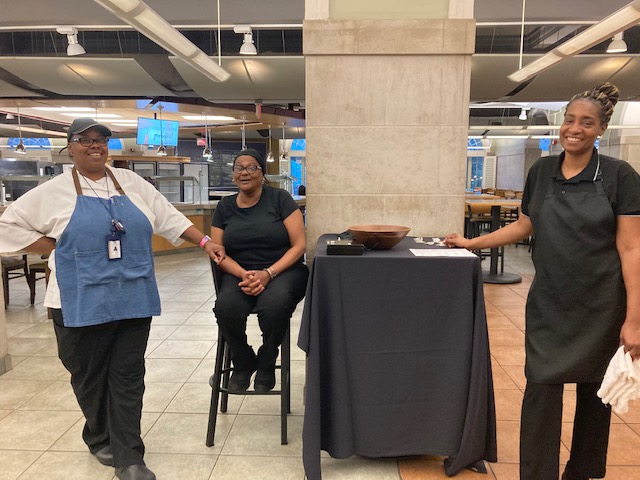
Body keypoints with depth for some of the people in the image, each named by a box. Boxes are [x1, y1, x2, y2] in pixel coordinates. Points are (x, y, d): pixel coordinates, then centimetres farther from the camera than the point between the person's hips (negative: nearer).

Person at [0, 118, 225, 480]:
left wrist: (205, 241, -2)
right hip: (82, 303, -1)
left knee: (128, 377, 5)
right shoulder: (54, 191, 2)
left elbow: (170, 218, 7)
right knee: (90, 376, 13)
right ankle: (100, 438, 38)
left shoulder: (131, 183, 9)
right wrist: (56, 249, -3)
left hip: (134, 298, 2)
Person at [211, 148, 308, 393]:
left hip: (283, 270, -2)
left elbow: (299, 245, -6)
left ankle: (266, 364, -2)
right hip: (240, 273, 3)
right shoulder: (225, 207, 9)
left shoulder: (279, 199, -1)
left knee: (274, 305, -36)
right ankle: (243, 363, 3)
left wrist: (268, 273, -19)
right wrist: (244, 275, -15)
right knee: (225, 307, -30)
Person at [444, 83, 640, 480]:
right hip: (549, 303, 2)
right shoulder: (541, 171, 3)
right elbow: (524, 227, 13)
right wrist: (470, 243, 10)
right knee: (541, 391, 0)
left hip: (600, 306, -2)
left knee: (594, 393, 14)